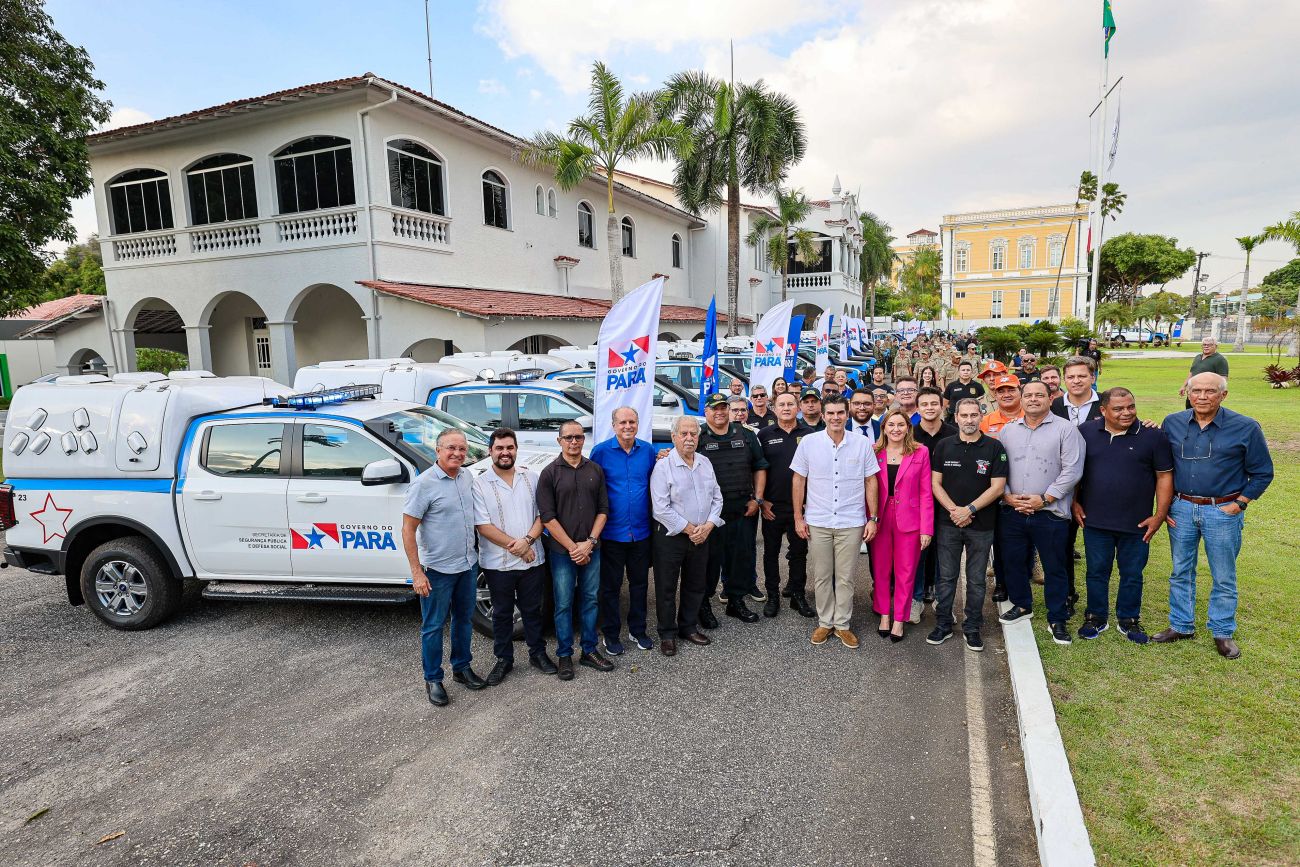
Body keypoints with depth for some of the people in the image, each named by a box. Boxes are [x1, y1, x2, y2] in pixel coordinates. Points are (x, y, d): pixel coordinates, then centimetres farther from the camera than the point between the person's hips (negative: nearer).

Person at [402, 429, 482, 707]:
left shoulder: (466, 477, 3)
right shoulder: (424, 483, -17)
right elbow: (408, 530, -16)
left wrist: (474, 555, 13)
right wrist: (416, 572, -18)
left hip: (468, 565, 6)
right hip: (437, 569, -6)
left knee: (464, 619, 18)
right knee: (434, 626, 7)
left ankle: (462, 667, 35)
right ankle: (433, 680, 22)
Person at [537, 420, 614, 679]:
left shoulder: (595, 470, 5)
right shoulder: (550, 473, -5)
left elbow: (603, 510, 4)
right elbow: (548, 517, -9)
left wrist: (589, 542, -8)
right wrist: (572, 547, -12)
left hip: (591, 548, 3)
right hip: (562, 551, -3)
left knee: (590, 599, 11)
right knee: (564, 604, 6)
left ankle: (589, 651, 25)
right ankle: (564, 655, 19)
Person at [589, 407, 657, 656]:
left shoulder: (648, 450, 1)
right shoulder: (601, 451, -8)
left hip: (641, 530, 3)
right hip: (612, 531, -3)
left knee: (640, 583, 15)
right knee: (611, 585, 9)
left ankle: (638, 630, 32)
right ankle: (611, 634, 24)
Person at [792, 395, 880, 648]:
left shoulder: (862, 444, -2)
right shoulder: (808, 442, -3)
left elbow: (870, 482, 4)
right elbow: (799, 480, 2)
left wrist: (872, 518, 1)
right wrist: (798, 517, 0)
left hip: (851, 523, 0)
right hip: (817, 522, 0)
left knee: (845, 577, 8)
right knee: (821, 577, 10)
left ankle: (842, 624, 23)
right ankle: (825, 622, 25)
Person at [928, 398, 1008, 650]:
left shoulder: (994, 447, -2)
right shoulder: (943, 446, 2)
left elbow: (997, 487, -7)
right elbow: (935, 483, 1)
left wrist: (969, 510, -14)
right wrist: (953, 510, -12)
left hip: (982, 525, -1)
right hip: (948, 523, 1)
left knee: (976, 580, 9)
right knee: (946, 577, 8)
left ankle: (972, 627, 23)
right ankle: (943, 624, 21)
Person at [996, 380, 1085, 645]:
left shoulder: (1065, 429, -3)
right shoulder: (1007, 430, 8)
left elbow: (1072, 471, -9)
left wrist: (1044, 499, -13)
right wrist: (1007, 496, -6)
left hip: (1050, 513, -3)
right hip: (1012, 511, 3)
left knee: (1054, 568, 6)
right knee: (1014, 562, 14)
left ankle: (1057, 620, 20)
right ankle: (1021, 605, 35)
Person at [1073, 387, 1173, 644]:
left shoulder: (1153, 436, -6)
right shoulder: (1085, 432, -2)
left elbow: (1165, 476, -2)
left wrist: (1160, 515, -5)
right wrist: (1075, 503, 4)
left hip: (1137, 523, -1)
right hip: (1095, 520, 1)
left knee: (1132, 574, 12)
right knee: (1096, 572, 12)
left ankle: (1129, 620, 30)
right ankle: (1096, 618, 27)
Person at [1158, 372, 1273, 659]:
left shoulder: (1246, 428, -8)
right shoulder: (1172, 423, -1)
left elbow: (1262, 473, 0)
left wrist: (1238, 504, -7)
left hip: (1223, 511, -2)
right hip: (1181, 508, 3)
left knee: (1224, 578, 9)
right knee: (1181, 572, 14)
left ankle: (1223, 632, 25)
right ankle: (1181, 625, 27)